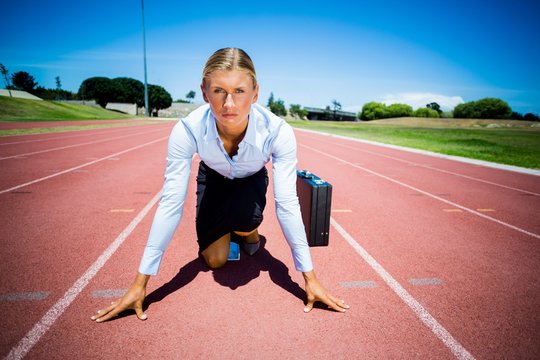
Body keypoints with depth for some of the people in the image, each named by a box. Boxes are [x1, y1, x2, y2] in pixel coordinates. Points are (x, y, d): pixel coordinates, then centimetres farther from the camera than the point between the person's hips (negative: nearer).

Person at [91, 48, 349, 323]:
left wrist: (310, 278, -30)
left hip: (251, 180, 0)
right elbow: (170, 204, -32)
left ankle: (251, 231, 5)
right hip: (213, 179, 1)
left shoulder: (278, 131, -38)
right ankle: (229, 229, 27)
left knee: (244, 217, -34)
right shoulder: (187, 130, -36)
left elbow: (287, 205, -33)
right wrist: (139, 284, -30)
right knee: (214, 260, -7)